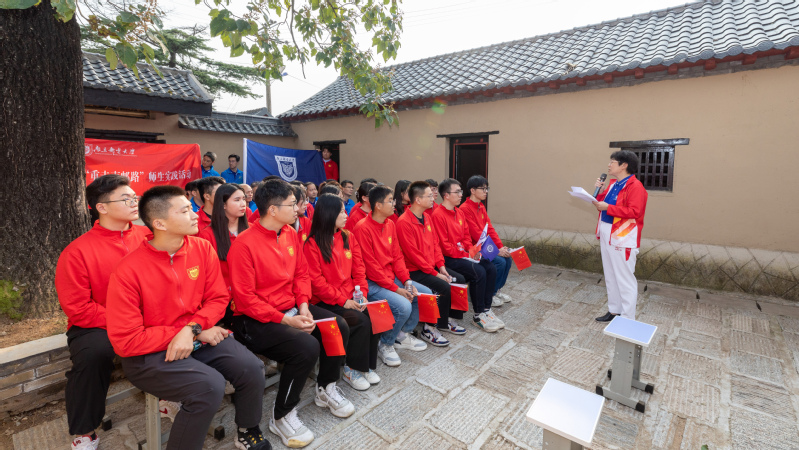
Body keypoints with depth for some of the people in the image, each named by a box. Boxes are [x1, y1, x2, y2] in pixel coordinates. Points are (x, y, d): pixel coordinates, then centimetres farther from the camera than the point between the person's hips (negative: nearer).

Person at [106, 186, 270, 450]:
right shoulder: (128, 271, -18)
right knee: (209, 385, -28)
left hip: (197, 338, 5)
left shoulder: (202, 248, -5)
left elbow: (218, 299, 1)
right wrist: (192, 333, -16)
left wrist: (192, 329, -18)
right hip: (149, 353, -4)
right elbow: (125, 341, -16)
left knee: (251, 368, -12)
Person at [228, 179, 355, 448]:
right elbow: (244, 298, -18)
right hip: (255, 319, -8)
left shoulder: (290, 234, 3)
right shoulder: (244, 244, -19)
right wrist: (285, 320, -21)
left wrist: (303, 306, -5)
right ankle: (282, 417, -2)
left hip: (291, 309, 8)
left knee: (339, 327, -3)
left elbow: (301, 274, 10)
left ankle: (326, 389, 21)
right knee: (307, 346, -28)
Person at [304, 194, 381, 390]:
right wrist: (342, 300, -15)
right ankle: (351, 370, -1)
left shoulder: (349, 237, 10)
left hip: (350, 298, 6)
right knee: (361, 321, -24)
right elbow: (316, 281, -12)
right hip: (325, 302, -5)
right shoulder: (312, 244, -8)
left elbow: (359, 269, 9)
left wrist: (362, 294, -4)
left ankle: (367, 365, 3)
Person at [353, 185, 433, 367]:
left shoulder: (390, 225, 8)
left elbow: (397, 256, 10)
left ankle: (403, 334, 19)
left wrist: (407, 281, -4)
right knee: (403, 305, -27)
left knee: (426, 294, 3)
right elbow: (370, 266, -19)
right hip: (372, 283, -9)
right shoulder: (363, 228, -18)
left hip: (392, 278, 9)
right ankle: (385, 345, 1)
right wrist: (395, 289, -18)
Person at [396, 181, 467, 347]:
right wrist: (434, 273, -17)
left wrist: (441, 265, 0)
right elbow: (413, 254, -19)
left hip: (432, 266, 9)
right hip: (415, 271, -9)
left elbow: (435, 243, 13)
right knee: (444, 287, -23)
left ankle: (444, 321, 16)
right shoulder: (404, 222, -17)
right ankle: (429, 328, -3)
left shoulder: (427, 217, 11)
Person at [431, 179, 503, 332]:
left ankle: (486, 309, 2)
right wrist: (466, 255, -14)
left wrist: (471, 250, -2)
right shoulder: (438, 215, -14)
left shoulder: (459, 212, 14)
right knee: (479, 272, -25)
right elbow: (444, 246, -16)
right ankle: (478, 315, -9)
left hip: (464, 254, 9)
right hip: (449, 258, -9)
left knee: (491, 268, -8)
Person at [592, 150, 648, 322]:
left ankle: (628, 319, 10)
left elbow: (634, 212, -24)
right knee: (610, 277, 18)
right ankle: (614, 310, 31)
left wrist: (607, 208, -24)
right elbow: (604, 203, 19)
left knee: (625, 280, -1)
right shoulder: (613, 185, 13)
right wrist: (599, 192, 4)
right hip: (606, 236, 9)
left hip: (623, 239, -9)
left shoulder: (635, 186, -14)